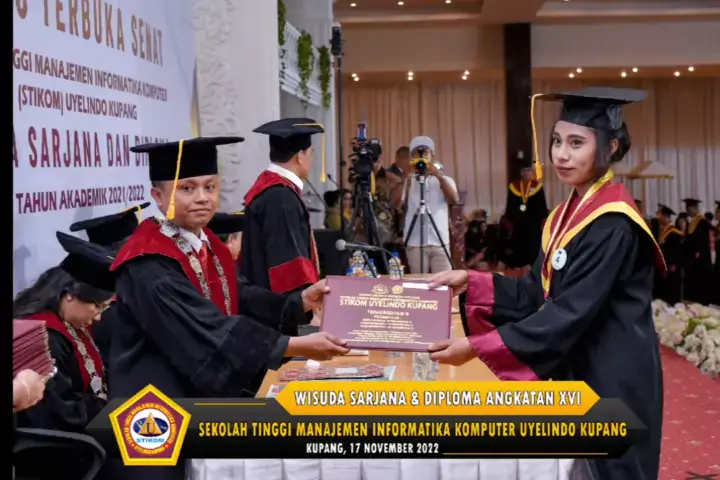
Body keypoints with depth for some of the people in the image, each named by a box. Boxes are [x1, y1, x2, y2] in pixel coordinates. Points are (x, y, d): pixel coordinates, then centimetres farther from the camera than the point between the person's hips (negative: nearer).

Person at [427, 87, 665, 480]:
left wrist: (476, 347, -26)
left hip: (613, 380, -9)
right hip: (580, 372, 9)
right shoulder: (569, 211, 7)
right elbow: (536, 293, 8)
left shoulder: (612, 222, -21)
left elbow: (569, 314, -26)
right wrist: (471, 282, -5)